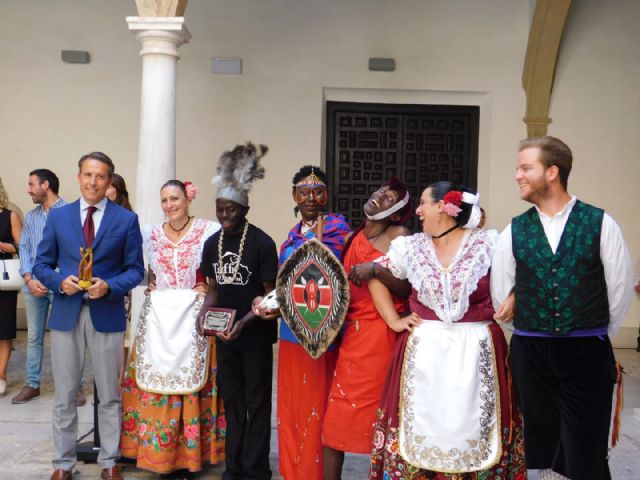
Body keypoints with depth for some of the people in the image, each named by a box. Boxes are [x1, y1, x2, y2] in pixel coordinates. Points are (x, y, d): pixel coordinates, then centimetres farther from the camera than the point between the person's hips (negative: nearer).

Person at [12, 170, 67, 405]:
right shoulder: (31, 216, 14)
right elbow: (24, 249, 10)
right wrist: (29, 279, -5)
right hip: (34, 285, 6)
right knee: (34, 337, 11)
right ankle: (32, 385, 20)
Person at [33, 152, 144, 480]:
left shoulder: (127, 219, 0)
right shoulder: (58, 216, 6)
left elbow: (135, 269, 0)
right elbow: (42, 264, 8)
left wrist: (109, 286, -17)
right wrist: (60, 281, -12)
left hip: (107, 314, -1)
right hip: (66, 313, 2)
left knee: (109, 394, 8)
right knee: (64, 394, 9)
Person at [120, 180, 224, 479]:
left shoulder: (209, 231, -3)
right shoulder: (152, 235, 10)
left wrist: (207, 288, -13)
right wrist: (151, 288, 4)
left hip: (195, 320, -3)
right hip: (159, 321, 4)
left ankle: (188, 452, 10)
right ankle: (161, 452, 15)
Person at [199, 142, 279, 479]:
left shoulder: (262, 243, -13)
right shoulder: (212, 244, 4)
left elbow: (271, 295, -11)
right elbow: (214, 289, 12)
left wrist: (244, 322, -23)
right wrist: (204, 313, -7)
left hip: (255, 333, -5)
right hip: (224, 333, 5)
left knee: (256, 401, 5)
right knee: (231, 400, 14)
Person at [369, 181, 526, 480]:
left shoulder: (486, 244, -3)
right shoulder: (410, 246, 5)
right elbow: (376, 278, 13)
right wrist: (393, 320, 7)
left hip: (476, 350, -2)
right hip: (424, 351, 2)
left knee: (471, 428, 4)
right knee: (422, 425, 6)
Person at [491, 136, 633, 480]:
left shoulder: (600, 223, -3)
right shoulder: (514, 231, 3)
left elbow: (620, 289, 2)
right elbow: (500, 292, 10)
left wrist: (594, 336, 9)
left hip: (587, 353, -2)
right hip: (529, 353, 2)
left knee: (586, 452, 3)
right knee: (542, 443, 13)